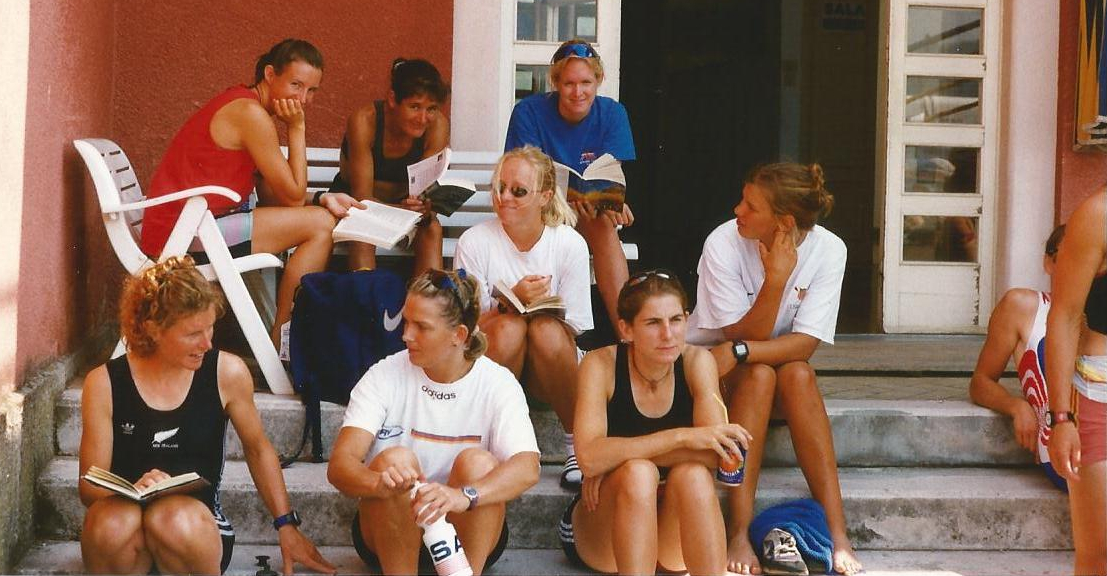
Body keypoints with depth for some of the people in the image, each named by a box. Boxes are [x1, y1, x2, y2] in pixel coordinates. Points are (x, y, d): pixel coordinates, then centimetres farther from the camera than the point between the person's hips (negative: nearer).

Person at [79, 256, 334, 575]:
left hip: (199, 525, 0)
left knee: (176, 517, -36)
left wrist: (286, 525, 13)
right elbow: (89, 487, -3)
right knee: (111, 523, -36)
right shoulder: (104, 384, -4)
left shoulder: (227, 373, -3)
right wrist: (133, 489, -25)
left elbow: (257, 449, 14)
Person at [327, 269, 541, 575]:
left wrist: (463, 496, -46)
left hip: (470, 536, 0)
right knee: (395, 459, -27)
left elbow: (527, 468, -26)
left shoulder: (497, 384, -9)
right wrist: (379, 482, -43)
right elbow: (339, 465, -19)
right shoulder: (385, 375, -7)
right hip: (388, 534, 0)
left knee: (477, 462, -27)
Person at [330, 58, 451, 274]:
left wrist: (425, 208, -43)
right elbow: (362, 197, -28)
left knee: (432, 229, -27)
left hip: (401, 202, 3)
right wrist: (399, 210, -47)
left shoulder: (438, 126, -19)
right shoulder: (364, 121, -27)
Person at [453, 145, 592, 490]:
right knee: (509, 326, -32)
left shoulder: (570, 244, -6)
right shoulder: (475, 242, -7)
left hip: (548, 371, 1)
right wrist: (512, 301, -24)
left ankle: (577, 443, -17)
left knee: (546, 329, -32)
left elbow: (578, 331, -3)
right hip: (491, 362, 0)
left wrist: (543, 306, -22)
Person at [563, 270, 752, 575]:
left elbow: (713, 454, -22)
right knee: (637, 472, -32)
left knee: (692, 474, -30)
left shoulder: (697, 361, -9)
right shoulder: (601, 364, -14)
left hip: (676, 533, 2)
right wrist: (682, 437, -33)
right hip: (603, 537, -2)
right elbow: (589, 458, -29)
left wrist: (617, 457, -24)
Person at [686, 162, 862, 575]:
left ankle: (837, 533, -33)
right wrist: (775, 280, -35)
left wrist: (737, 352, -34)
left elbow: (805, 343, -21)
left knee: (798, 374, -32)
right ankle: (739, 533, -37)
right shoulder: (723, 243, -21)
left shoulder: (828, 250, -17)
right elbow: (745, 336, -21)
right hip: (711, 364, -2)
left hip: (784, 371, 2)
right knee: (760, 373, -33)